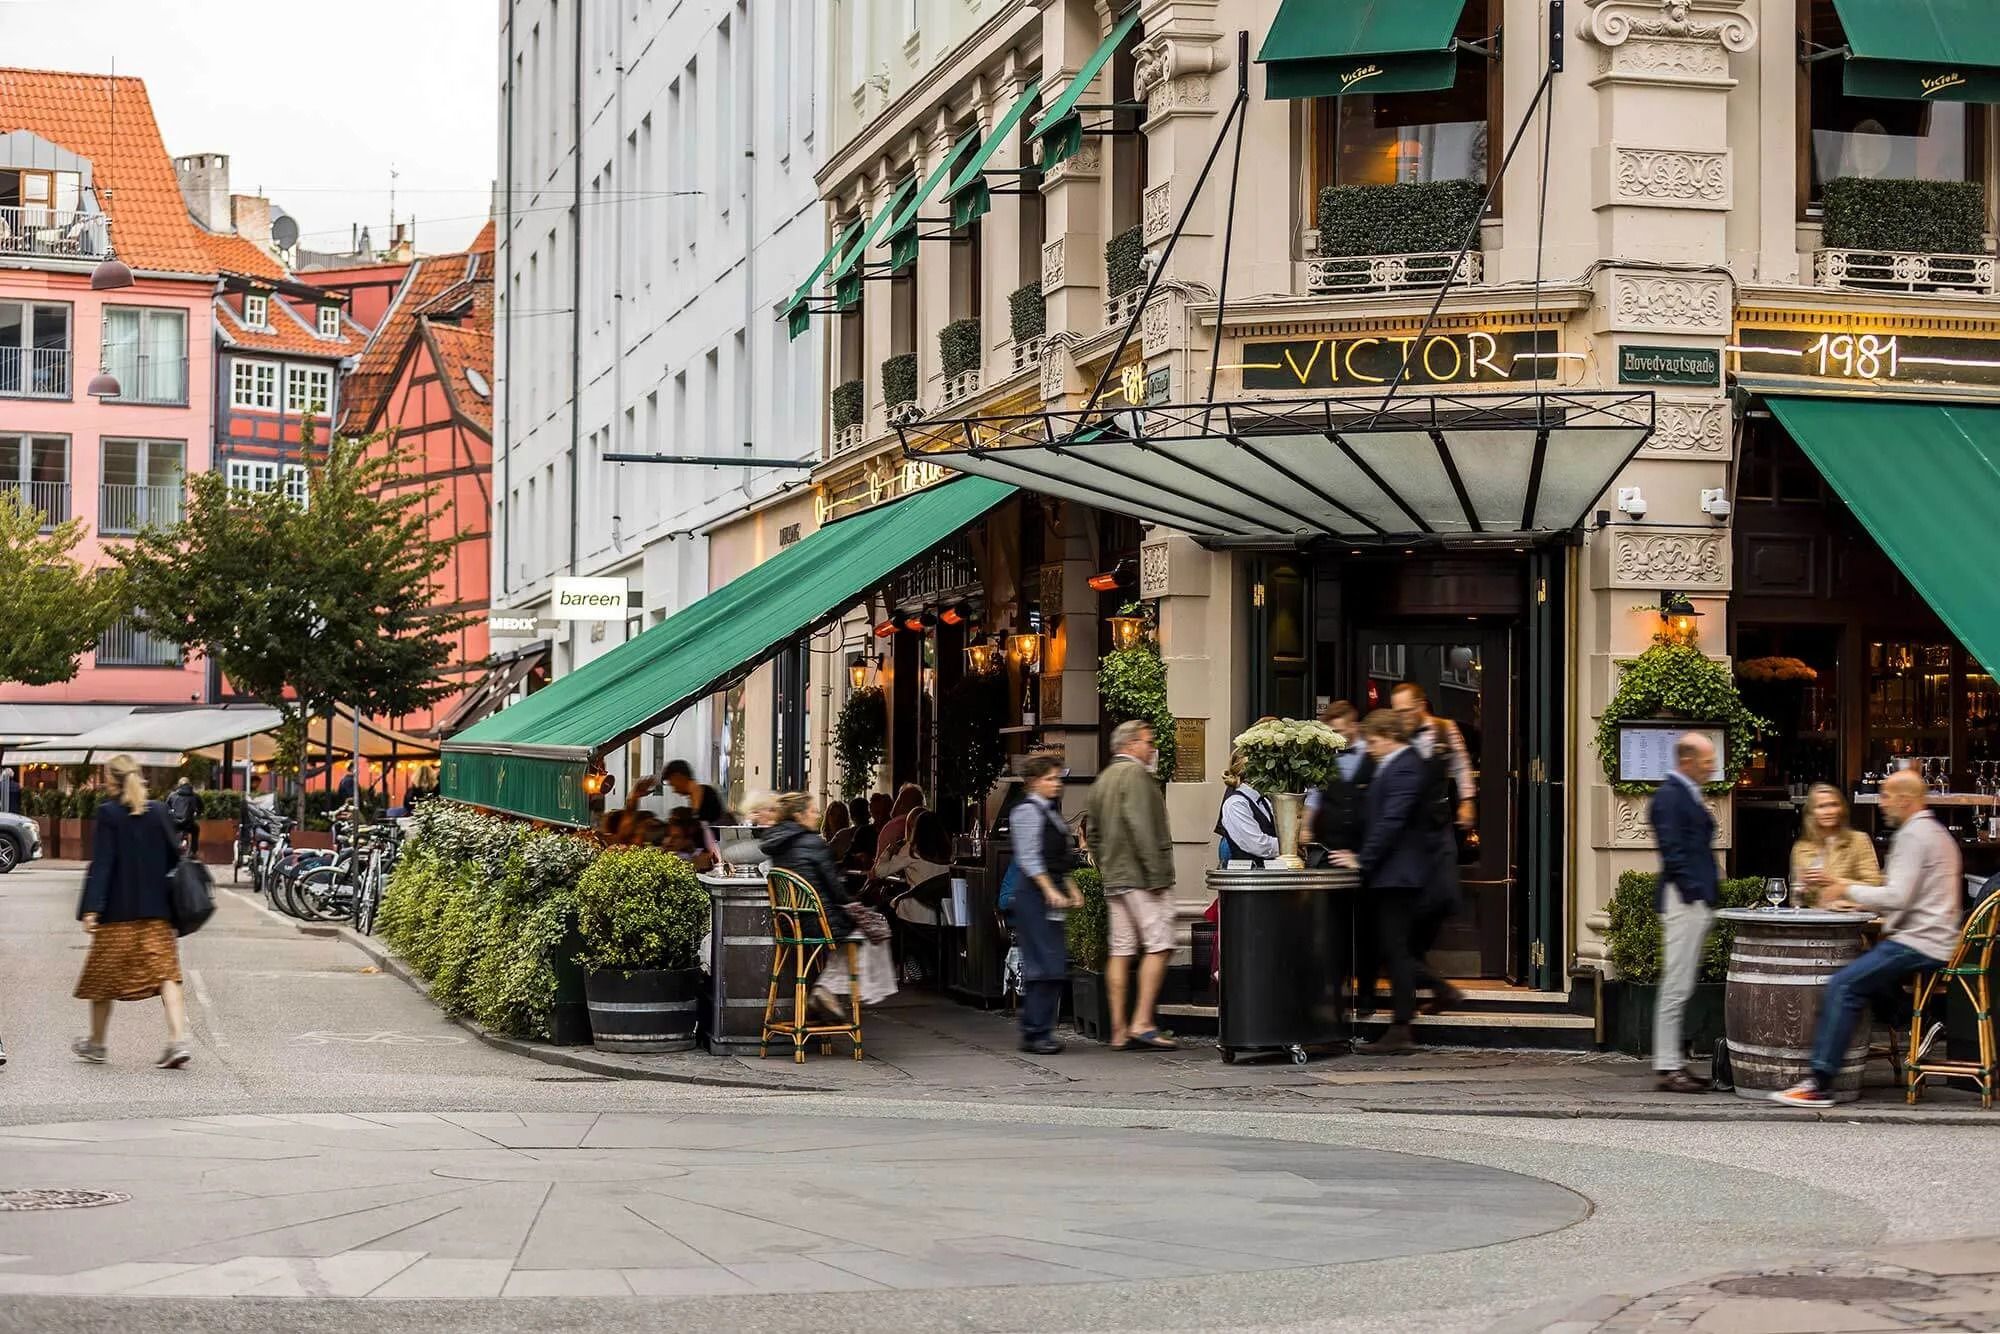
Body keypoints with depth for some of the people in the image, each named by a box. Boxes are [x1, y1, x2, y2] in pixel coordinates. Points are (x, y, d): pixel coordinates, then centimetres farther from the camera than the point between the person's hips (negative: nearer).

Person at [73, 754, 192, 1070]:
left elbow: (101, 863, -14)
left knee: (104, 975, 12)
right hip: (155, 909, 3)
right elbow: (173, 857, 8)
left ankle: (96, 1044, 25)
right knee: (165, 973, 0)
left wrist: (90, 909, -15)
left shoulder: (108, 813, -8)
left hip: (117, 911, -3)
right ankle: (178, 1040, -16)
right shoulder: (158, 811, 4)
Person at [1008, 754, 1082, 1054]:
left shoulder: (1051, 813, 20)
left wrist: (1071, 889, 16)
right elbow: (1028, 859, -15)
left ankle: (1040, 1032, 10)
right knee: (1043, 965, -12)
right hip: (1034, 895, -10)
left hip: (1052, 896, 10)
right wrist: (1051, 891, -21)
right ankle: (1034, 1033, -11)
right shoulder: (1027, 812, -8)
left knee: (1056, 967, 7)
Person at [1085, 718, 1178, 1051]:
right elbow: (1141, 827, -20)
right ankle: (1142, 1023, -14)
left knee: (1120, 950, 7)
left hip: (1114, 878, 9)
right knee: (1158, 946, -8)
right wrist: (1157, 872, -20)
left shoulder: (1102, 780, 19)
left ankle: (1119, 1030, 6)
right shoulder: (1135, 774, -9)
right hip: (1140, 875, -9)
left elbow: (1094, 834, 22)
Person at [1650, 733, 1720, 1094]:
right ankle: (1667, 1068, -7)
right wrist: (1693, 893, -20)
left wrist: (1707, 897, 17)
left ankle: (1671, 1064, 16)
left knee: (1678, 988, 12)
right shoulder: (1670, 796, -13)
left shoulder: (1687, 794, 18)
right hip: (1684, 901, -10)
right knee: (1676, 986, -8)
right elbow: (1672, 850, -19)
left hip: (1697, 902, 10)